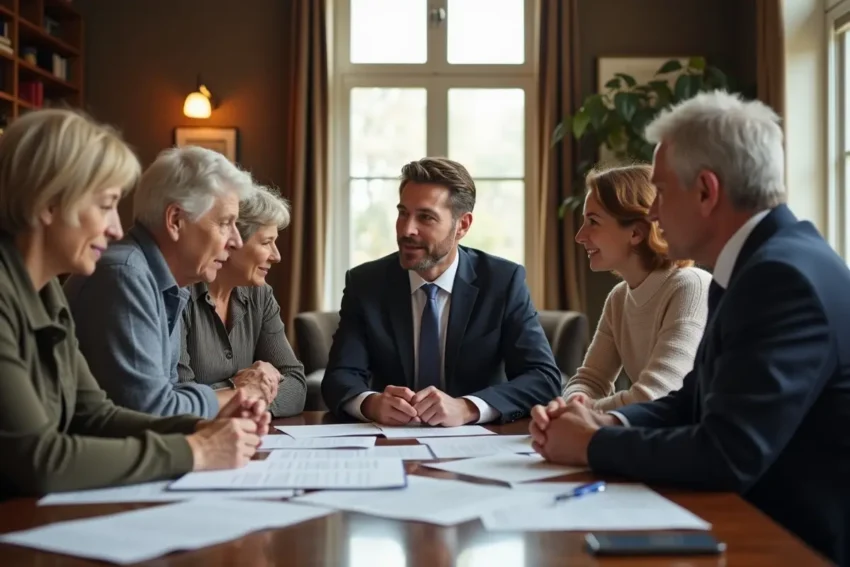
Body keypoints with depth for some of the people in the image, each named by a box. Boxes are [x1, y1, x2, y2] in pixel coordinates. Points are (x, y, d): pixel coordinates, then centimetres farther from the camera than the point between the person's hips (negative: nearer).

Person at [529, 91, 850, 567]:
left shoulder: (786, 277, -23)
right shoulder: (765, 261, 7)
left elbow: (726, 456, -28)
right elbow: (695, 402, 10)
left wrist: (594, 445, -14)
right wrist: (609, 423, -7)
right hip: (766, 524, 8)